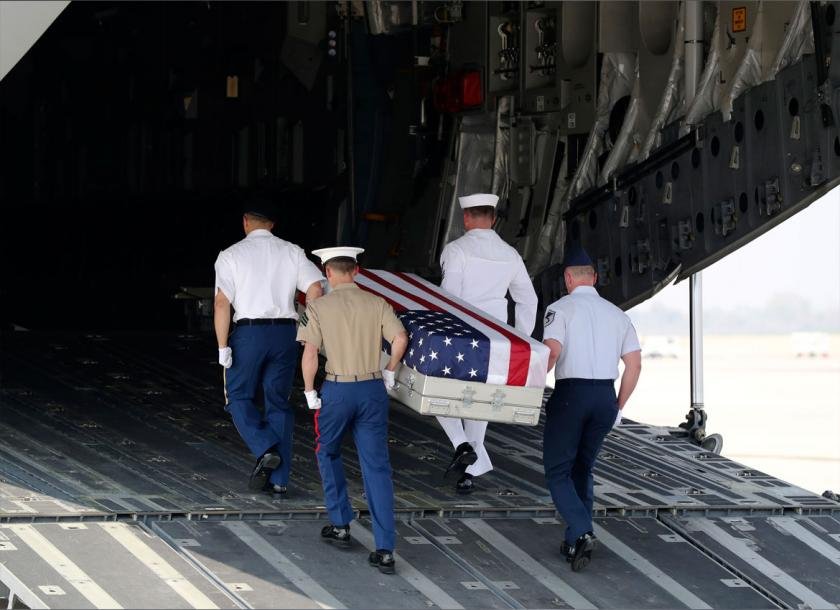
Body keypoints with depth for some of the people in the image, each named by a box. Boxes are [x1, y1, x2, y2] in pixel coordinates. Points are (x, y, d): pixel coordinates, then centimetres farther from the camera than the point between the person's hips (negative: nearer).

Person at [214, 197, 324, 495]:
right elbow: (315, 288, -3)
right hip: (285, 332, 3)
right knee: (279, 402, 9)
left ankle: (264, 449, -13)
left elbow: (222, 303, -9)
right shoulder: (292, 252, 7)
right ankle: (278, 478, 7)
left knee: (239, 397, 11)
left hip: (249, 332, -3)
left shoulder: (231, 255, -1)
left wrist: (223, 346, -7)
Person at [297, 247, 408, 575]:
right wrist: (389, 371, 8)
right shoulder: (376, 304, 3)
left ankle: (341, 525, 25)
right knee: (377, 468, 2)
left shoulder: (319, 307, -4)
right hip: (373, 389, 2)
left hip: (337, 390, -2)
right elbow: (400, 338, -7)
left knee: (328, 454, 24)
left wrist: (309, 392, 0)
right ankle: (385, 550, -4)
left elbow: (309, 354, -10)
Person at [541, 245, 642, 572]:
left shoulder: (560, 308, -2)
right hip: (605, 396, 5)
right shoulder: (617, 314, 14)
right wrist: (619, 407, 19)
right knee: (583, 468, 18)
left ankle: (581, 533, -18)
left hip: (571, 393, -5)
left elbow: (552, 351, -17)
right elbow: (634, 364, 11)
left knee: (557, 471, 1)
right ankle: (577, 541, 14)